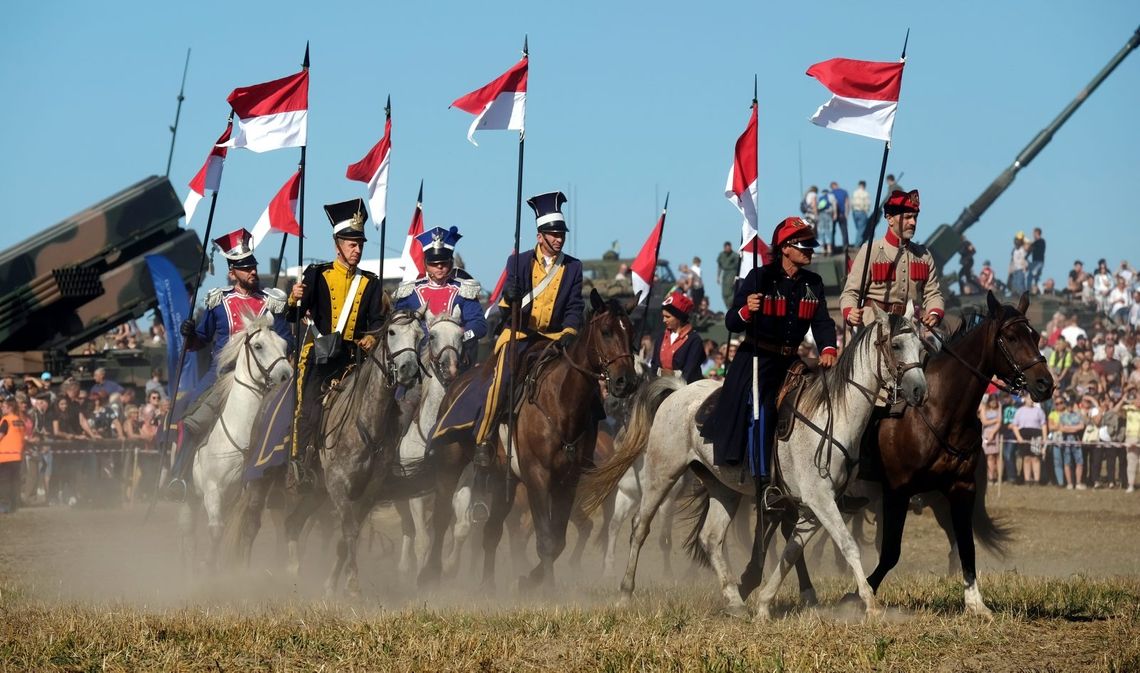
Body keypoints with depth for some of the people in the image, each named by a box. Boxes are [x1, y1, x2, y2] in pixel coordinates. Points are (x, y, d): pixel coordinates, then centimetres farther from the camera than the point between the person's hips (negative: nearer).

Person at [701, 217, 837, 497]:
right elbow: (731, 322, -11)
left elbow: (822, 323, -2)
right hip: (756, 360, -6)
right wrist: (746, 310, -34)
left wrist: (827, 349, -22)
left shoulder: (813, 283, 6)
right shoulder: (760, 278, -9)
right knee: (760, 411, -19)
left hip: (789, 362, 6)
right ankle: (763, 483, -22)